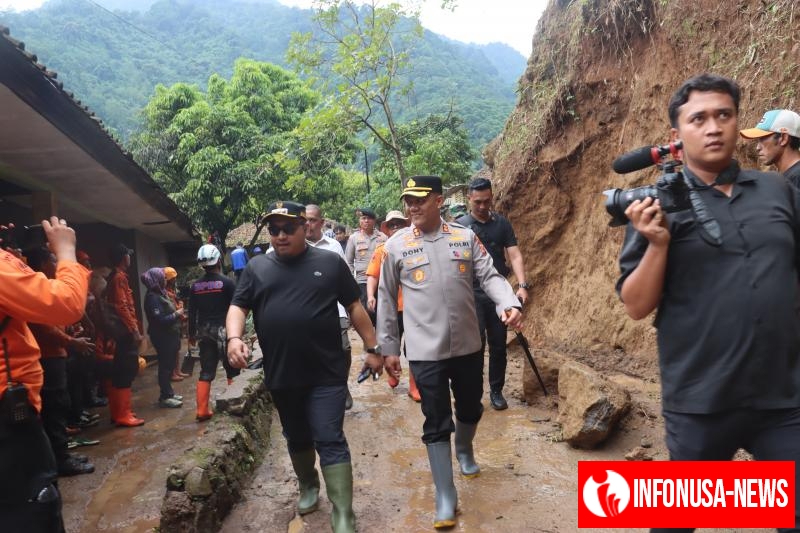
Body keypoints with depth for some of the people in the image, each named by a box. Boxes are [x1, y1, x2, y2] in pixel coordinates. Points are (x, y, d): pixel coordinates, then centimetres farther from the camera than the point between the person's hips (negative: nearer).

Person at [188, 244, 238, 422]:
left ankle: (202, 410, 8)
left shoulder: (195, 286, 4)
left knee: (205, 372, 9)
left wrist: (192, 334, 17)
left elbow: (192, 312, 8)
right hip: (224, 330, -4)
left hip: (204, 331, 4)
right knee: (231, 369, 8)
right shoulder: (227, 282, -8)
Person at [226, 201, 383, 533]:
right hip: (281, 376, 3)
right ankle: (308, 486, 46)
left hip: (327, 375, -3)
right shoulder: (257, 267, 7)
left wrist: (372, 348, 2)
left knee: (330, 442, -4)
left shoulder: (330, 262, 1)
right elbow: (238, 306, 5)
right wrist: (234, 337, -15)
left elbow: (354, 307, 4)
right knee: (297, 440, 20)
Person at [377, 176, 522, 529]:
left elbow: (489, 276, -1)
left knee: (470, 408, 22)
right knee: (436, 423, 4)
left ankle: (464, 451, 54)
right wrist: (388, 348, 4)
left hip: (468, 345, 3)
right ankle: (445, 497, 20)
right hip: (425, 352, -2)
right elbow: (386, 299, 2)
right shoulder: (396, 246, -4)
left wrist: (509, 305, -22)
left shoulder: (465, 237, 0)